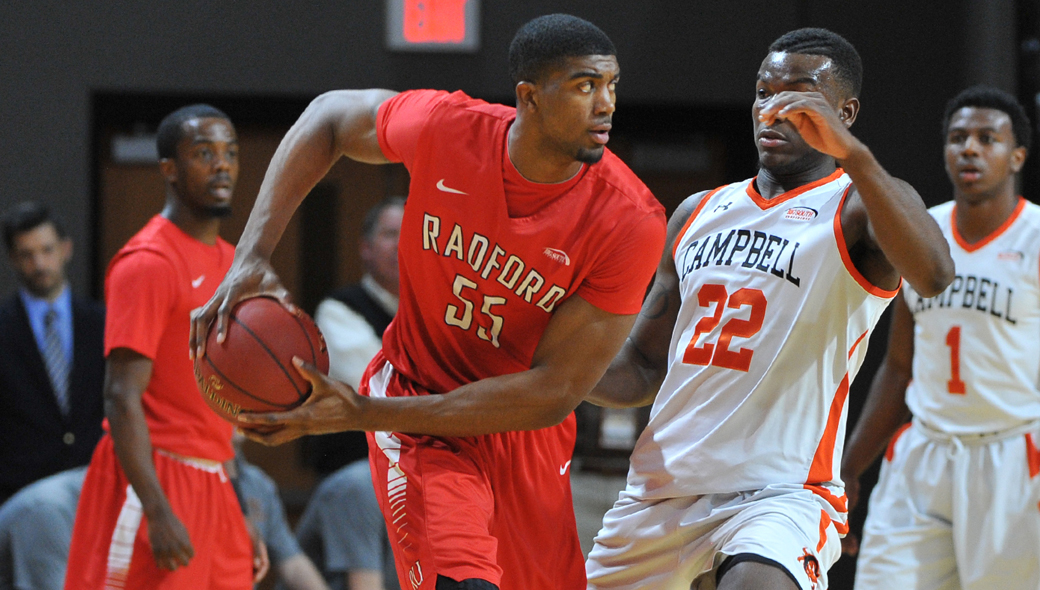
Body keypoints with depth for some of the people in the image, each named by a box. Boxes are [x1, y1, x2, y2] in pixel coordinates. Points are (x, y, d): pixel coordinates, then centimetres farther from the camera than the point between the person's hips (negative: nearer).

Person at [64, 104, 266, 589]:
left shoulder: (230, 262, 16)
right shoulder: (147, 263, -11)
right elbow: (122, 398, -17)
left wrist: (242, 522, 18)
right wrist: (159, 513, -24)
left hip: (213, 491, 9)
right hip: (156, 481, -9)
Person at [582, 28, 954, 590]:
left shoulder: (859, 209, -3)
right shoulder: (699, 213, 16)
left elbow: (933, 274, -27)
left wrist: (850, 152, -35)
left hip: (779, 495, -7)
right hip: (659, 490, 7)